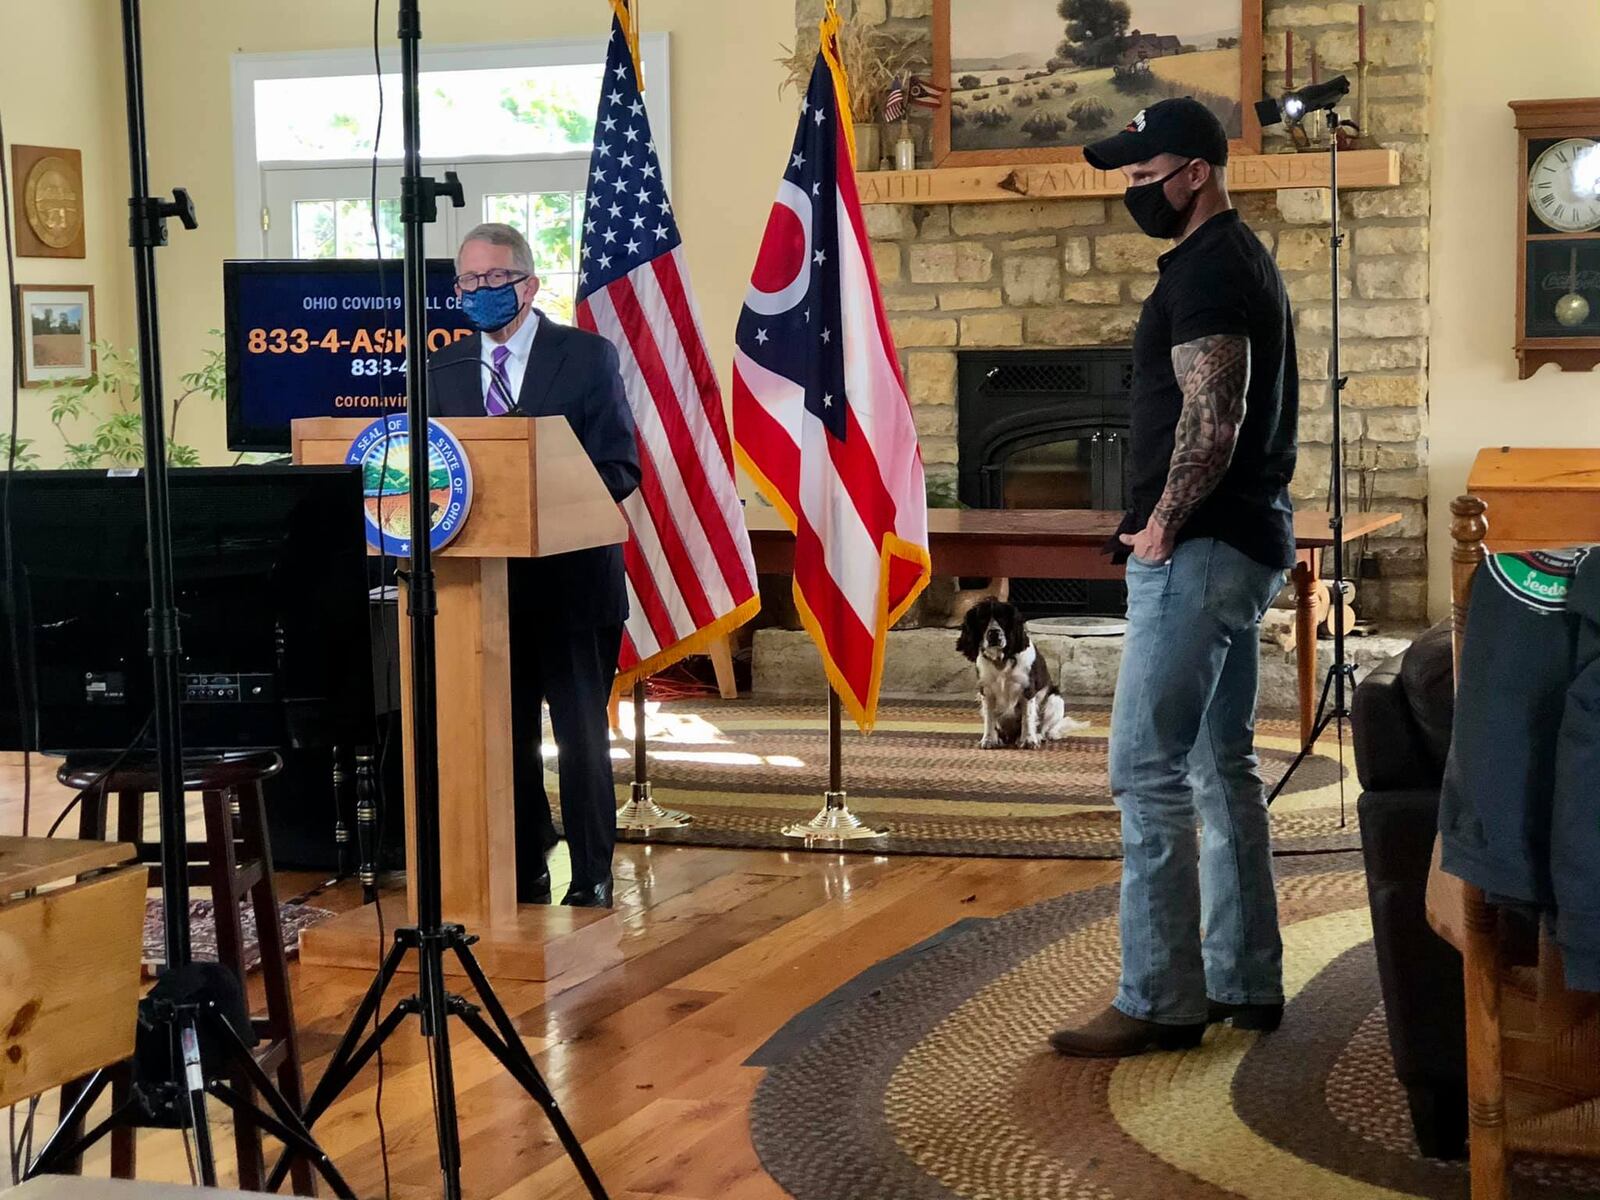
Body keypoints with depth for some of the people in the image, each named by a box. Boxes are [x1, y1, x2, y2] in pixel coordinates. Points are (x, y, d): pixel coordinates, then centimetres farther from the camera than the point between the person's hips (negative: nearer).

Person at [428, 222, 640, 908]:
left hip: (571, 577, -4)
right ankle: (524, 876, 20)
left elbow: (619, 471, -6)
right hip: (486, 583, 4)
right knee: (505, 736, 10)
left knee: (582, 735, 2)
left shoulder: (588, 357, -2)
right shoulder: (443, 371, 10)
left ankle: (591, 879, 12)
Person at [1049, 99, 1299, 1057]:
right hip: (1246, 547, 11)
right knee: (1223, 767, 14)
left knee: (1148, 772, -8)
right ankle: (1246, 981, 21)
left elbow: (1211, 422, -24)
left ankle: (1161, 1002, -5)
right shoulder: (1244, 260, 18)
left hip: (1201, 551, -11)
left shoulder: (1208, 270, -14)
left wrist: (1161, 525, -14)